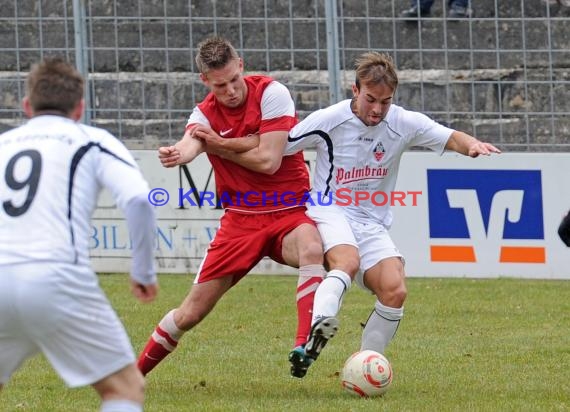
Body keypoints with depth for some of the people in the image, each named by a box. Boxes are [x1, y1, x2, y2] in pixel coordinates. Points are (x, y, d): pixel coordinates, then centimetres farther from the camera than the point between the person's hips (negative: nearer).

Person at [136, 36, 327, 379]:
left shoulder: (271, 93, -10)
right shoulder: (205, 114, -1)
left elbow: (269, 161, -16)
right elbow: (191, 144, -26)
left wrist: (219, 145, -9)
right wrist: (179, 153, -50)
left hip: (290, 212, -3)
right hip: (241, 219, 3)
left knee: (312, 249, -39)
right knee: (192, 312, 2)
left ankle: (304, 348, -46)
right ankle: (135, 373, 22)